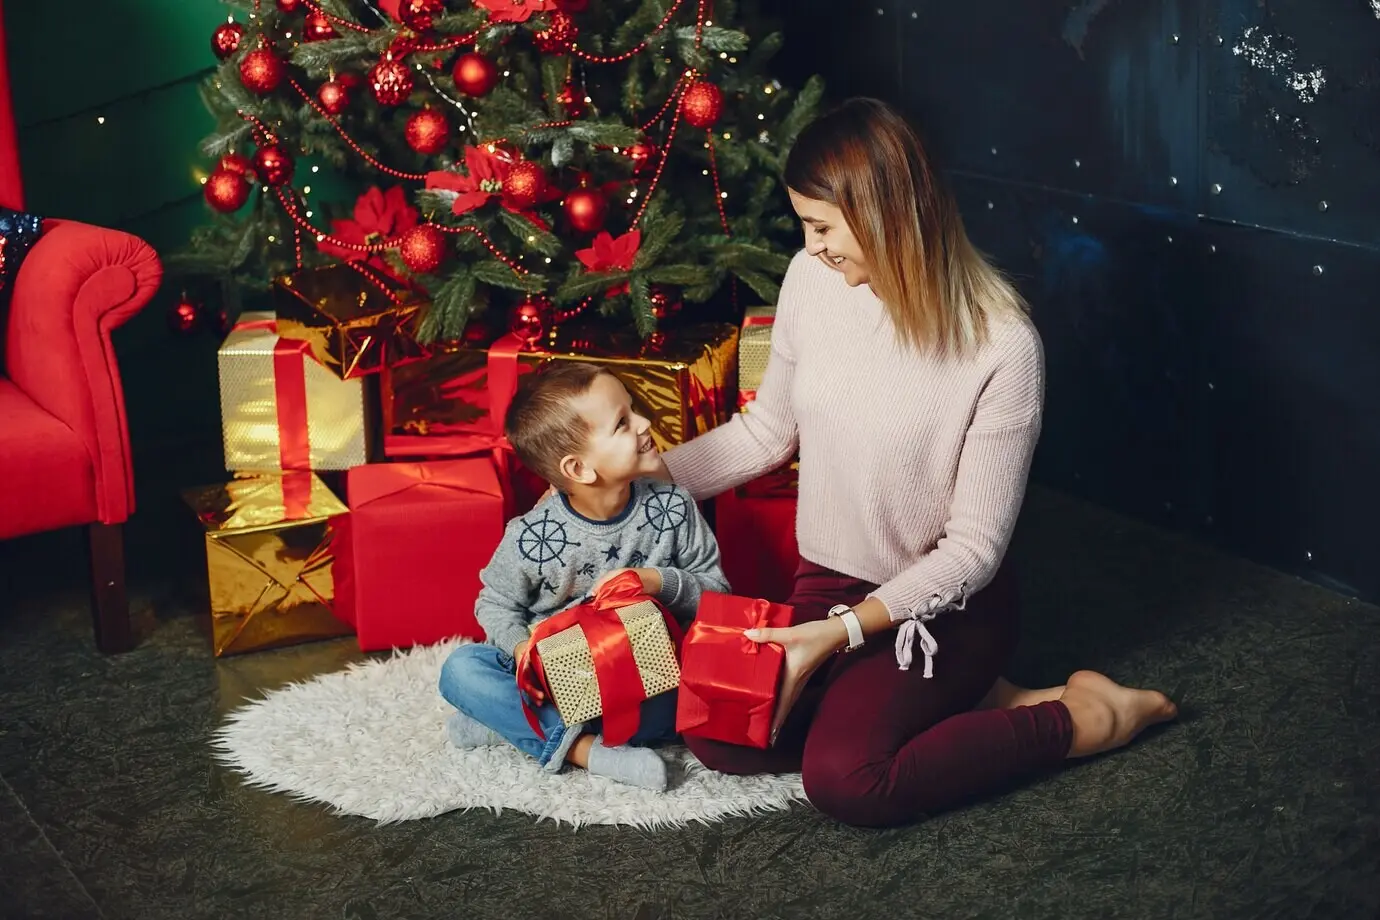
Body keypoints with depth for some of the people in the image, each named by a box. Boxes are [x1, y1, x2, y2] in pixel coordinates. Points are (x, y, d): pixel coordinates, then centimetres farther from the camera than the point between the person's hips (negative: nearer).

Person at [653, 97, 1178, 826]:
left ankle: (1081, 719, -5)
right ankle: (973, 703, -1)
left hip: (941, 606, -6)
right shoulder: (811, 280, -8)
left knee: (844, 778, -27)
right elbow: (767, 431, 8)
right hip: (825, 583, 6)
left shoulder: (1001, 344, -25)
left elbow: (974, 548, -19)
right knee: (715, 738, -15)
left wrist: (840, 633, -25)